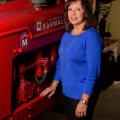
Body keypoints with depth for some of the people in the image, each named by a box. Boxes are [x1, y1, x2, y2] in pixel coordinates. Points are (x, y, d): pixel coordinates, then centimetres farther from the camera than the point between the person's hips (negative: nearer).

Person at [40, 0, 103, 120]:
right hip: (66, 91, 7)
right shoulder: (67, 34, 4)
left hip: (81, 94, -7)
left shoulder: (91, 36, -19)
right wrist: (54, 85, 14)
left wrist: (84, 100, -22)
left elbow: (93, 71, -21)